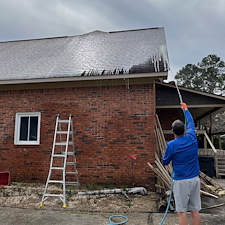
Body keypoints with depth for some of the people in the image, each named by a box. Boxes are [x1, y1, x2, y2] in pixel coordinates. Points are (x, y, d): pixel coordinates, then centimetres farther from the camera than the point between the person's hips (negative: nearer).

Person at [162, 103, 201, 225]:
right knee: (195, 210, 12)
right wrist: (186, 109, 31)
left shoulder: (172, 144, -14)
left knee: (182, 211, 4)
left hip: (181, 180, -5)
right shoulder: (192, 138, -2)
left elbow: (165, 162, -1)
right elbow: (191, 123, 18)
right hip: (195, 178, 5)